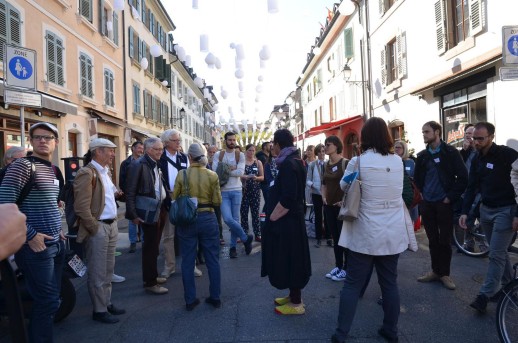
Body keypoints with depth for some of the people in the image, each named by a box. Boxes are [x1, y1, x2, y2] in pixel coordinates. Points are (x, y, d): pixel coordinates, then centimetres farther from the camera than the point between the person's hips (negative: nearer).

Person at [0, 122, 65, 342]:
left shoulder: (53, 169, 12)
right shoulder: (23, 165, -12)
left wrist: (58, 230, 14)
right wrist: (30, 235, -18)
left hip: (56, 243, 8)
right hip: (36, 246, -8)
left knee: (52, 299, 16)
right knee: (47, 302, 0)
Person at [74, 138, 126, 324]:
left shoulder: (106, 171, 12)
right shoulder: (87, 173, -16)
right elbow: (81, 207, -20)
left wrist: (113, 221, 13)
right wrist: (95, 228, -16)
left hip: (112, 225, 9)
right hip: (98, 227, -9)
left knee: (108, 269, 18)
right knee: (98, 272, 3)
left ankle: (107, 303, 31)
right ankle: (99, 310, 16)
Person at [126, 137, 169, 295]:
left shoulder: (157, 164, 11)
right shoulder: (138, 165, -13)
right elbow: (130, 192, -14)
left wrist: (165, 206, 9)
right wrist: (133, 214, -17)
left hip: (160, 210, 8)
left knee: (154, 245, 18)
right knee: (150, 247, 1)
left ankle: (152, 275, 32)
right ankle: (150, 283, 13)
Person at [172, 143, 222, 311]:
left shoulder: (182, 175, -8)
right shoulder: (212, 175, -8)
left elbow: (174, 198, 0)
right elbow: (217, 201, -7)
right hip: (208, 219, 0)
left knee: (188, 262, 11)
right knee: (213, 260, 13)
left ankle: (190, 300, 19)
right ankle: (215, 297, 21)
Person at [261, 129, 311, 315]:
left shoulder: (288, 164, -20)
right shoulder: (294, 161, 10)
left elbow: (287, 198, -26)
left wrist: (273, 217, -14)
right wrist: (274, 215, 16)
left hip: (286, 221, -10)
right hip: (290, 219, 10)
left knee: (289, 260, 1)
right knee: (290, 259, 18)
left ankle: (296, 303, 14)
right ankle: (293, 295, 31)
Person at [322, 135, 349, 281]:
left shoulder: (345, 163, -11)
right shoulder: (326, 165, 9)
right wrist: (323, 197, 8)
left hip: (342, 206, -7)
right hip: (329, 205, 7)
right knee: (335, 237, 14)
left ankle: (346, 268, 13)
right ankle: (338, 266, 25)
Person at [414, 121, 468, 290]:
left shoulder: (451, 152, -6)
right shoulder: (422, 155, 8)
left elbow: (462, 177, -10)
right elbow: (417, 178, 18)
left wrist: (451, 197, -12)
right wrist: (421, 194, 6)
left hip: (444, 203, -4)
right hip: (427, 204, 4)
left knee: (445, 240, 4)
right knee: (433, 240, 11)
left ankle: (444, 273, 18)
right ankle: (435, 271, 24)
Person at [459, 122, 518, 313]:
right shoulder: (477, 159, 7)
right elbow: (472, 187, 9)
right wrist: (465, 211, 1)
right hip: (486, 209, 7)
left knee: (496, 254, -5)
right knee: (499, 251, 15)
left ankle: (484, 296, -1)